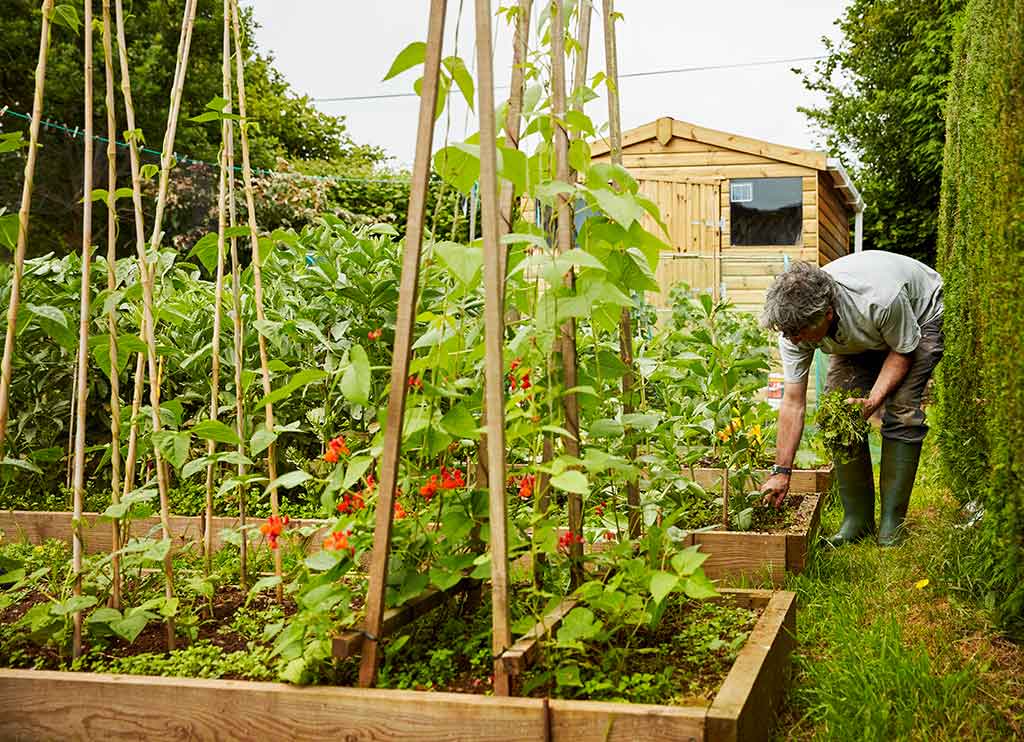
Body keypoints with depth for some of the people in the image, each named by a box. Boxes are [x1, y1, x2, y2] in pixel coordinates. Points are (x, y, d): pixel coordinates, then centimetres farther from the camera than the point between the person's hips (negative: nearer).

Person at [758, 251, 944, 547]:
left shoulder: (881, 300, -45)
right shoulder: (795, 322, -29)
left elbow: (904, 351, -22)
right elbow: (793, 403, -22)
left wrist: (873, 400, -35)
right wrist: (781, 472, -22)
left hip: (921, 317, -4)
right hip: (858, 337, 4)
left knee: (902, 410, -21)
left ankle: (892, 521, -11)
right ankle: (858, 517, -2)